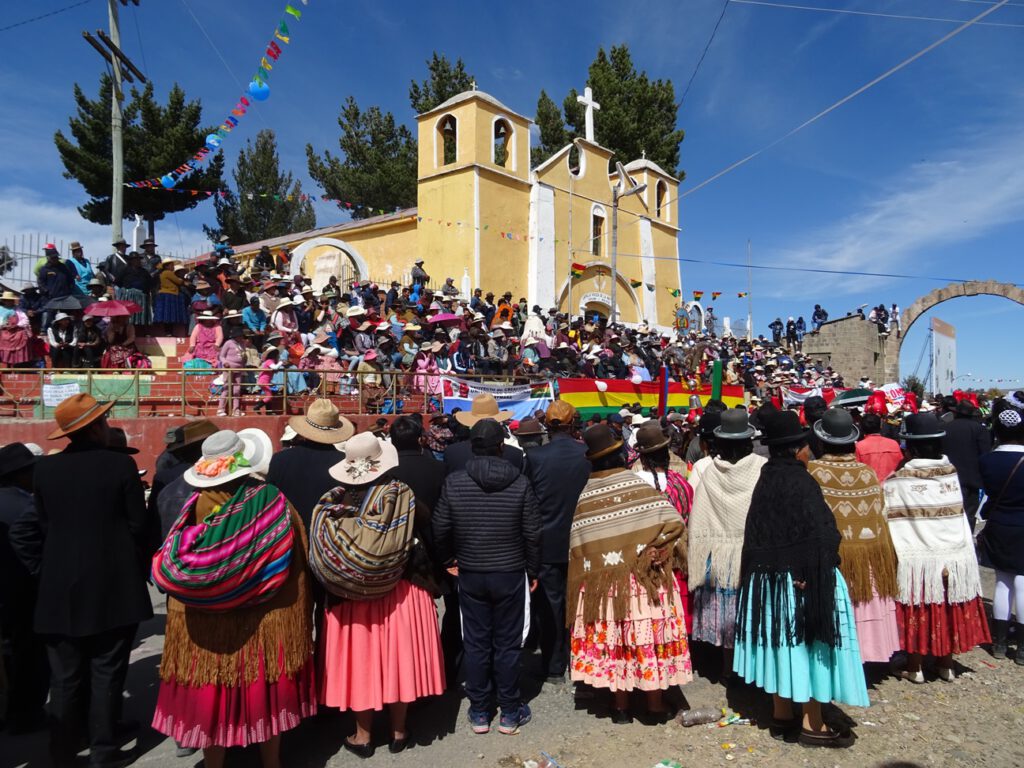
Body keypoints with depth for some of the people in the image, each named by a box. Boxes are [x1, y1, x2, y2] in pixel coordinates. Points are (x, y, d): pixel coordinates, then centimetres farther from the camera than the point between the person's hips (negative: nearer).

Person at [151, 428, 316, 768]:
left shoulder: (198, 506, -11)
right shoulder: (275, 504, -13)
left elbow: (173, 569, -6)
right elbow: (297, 569, -7)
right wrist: (298, 618, 3)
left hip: (207, 625, 0)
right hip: (266, 620, 0)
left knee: (211, 698, 13)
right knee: (266, 693, 15)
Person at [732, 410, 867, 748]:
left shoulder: (766, 479, 3)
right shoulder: (800, 481, -18)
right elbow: (818, 536, -20)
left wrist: (764, 567, 14)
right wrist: (817, 575, -13)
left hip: (768, 575, 7)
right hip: (801, 577, -7)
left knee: (782, 640, 16)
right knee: (809, 643, 5)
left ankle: (781, 714, 28)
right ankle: (812, 723, 17)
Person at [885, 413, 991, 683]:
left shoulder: (897, 482, -13)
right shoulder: (952, 474, -2)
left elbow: (888, 520, -11)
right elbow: (960, 517, 2)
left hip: (914, 559, -3)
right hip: (954, 557, 4)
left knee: (916, 613, 8)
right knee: (948, 612, 16)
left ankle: (914, 668, 18)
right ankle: (946, 665, 28)